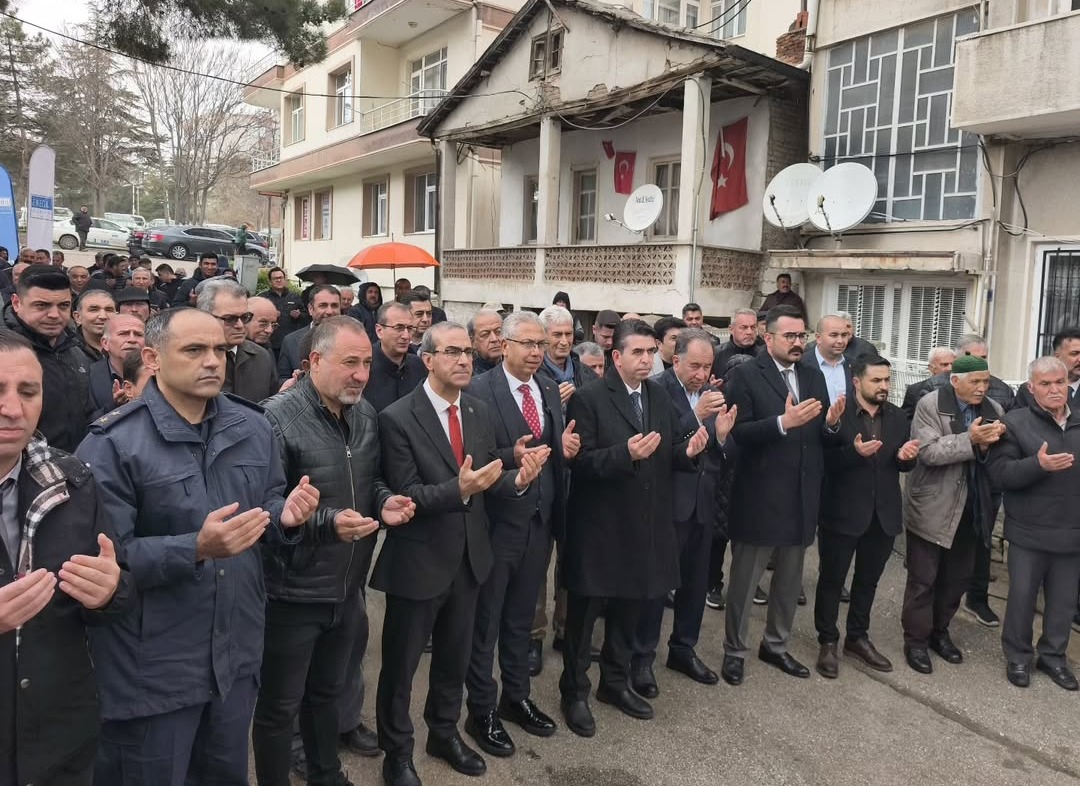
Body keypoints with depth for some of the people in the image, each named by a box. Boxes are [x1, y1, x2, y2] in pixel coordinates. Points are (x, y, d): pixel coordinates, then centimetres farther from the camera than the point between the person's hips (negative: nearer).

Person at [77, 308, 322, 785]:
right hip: (152, 669, -5)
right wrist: (196, 548, -32)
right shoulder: (112, 444, -15)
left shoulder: (252, 428, 3)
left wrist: (286, 515, -12)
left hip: (237, 652, 5)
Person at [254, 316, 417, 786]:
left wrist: (383, 501, -6)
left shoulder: (365, 415, 3)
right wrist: (327, 522, -31)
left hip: (347, 588, 7)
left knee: (329, 693, 26)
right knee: (279, 707, 12)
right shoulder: (277, 419, -19)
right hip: (293, 593, -7)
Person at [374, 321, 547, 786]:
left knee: (455, 658, 23)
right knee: (401, 664, 13)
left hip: (468, 559, 6)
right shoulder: (397, 418, -17)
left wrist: (516, 481, -19)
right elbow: (405, 496, -21)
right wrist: (459, 489, -36)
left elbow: (488, 487, 2)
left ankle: (444, 732, 46)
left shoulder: (480, 413, 1)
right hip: (418, 562, -5)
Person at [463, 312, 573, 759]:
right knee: (486, 621, 10)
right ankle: (482, 711, 26)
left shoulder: (550, 390, 7)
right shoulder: (479, 391, -14)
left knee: (521, 618, 21)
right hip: (496, 522, -6)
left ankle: (516, 697, 38)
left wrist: (566, 448, -10)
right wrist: (511, 457, -31)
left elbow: (558, 452, 12)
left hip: (540, 521, 6)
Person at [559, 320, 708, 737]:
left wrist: (687, 451, -14)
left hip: (645, 525, 6)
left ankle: (615, 682, 39)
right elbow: (580, 462, -19)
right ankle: (574, 691, 26)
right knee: (584, 613, 9)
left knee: (629, 609, 20)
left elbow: (669, 454, 7)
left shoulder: (660, 396, 7)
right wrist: (625, 453, -33)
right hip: (599, 526, -6)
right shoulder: (588, 398, -13)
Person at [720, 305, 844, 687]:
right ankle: (734, 650, 24)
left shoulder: (814, 376, 9)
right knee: (744, 580, 8)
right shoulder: (746, 375, -10)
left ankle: (776, 646, 36)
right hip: (758, 497, -6)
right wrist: (783, 422, -30)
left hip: (802, 497, 6)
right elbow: (737, 432, -20)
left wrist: (830, 423, -12)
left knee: (790, 580, 19)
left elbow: (820, 435, 9)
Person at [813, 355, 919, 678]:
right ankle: (827, 642, 22)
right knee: (831, 579, 8)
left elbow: (904, 464, 9)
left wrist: (906, 456, -13)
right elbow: (824, 460, -16)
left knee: (868, 580, 18)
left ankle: (858, 637, 35)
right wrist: (854, 452, -31)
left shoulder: (897, 417, 6)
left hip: (883, 513, 5)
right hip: (843, 512, -5)